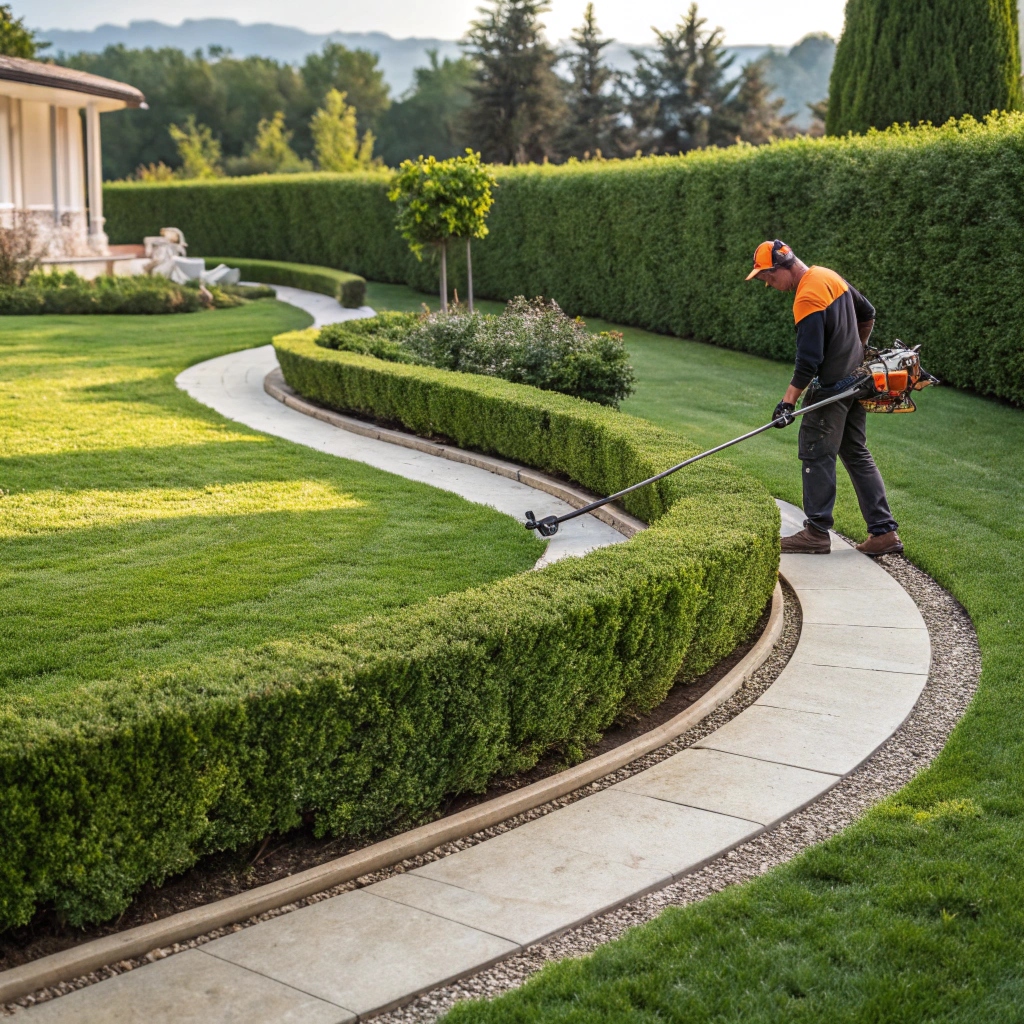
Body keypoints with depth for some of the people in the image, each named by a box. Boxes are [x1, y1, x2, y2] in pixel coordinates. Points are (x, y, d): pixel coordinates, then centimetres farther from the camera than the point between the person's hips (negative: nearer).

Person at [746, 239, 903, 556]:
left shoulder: (807, 299, -20)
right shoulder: (831, 276, 9)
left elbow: (808, 360, -24)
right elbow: (867, 314, 22)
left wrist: (788, 402, -23)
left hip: (829, 389, -10)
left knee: (817, 456, 0)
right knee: (857, 455, 12)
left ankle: (817, 533, 5)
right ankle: (884, 532, 12)